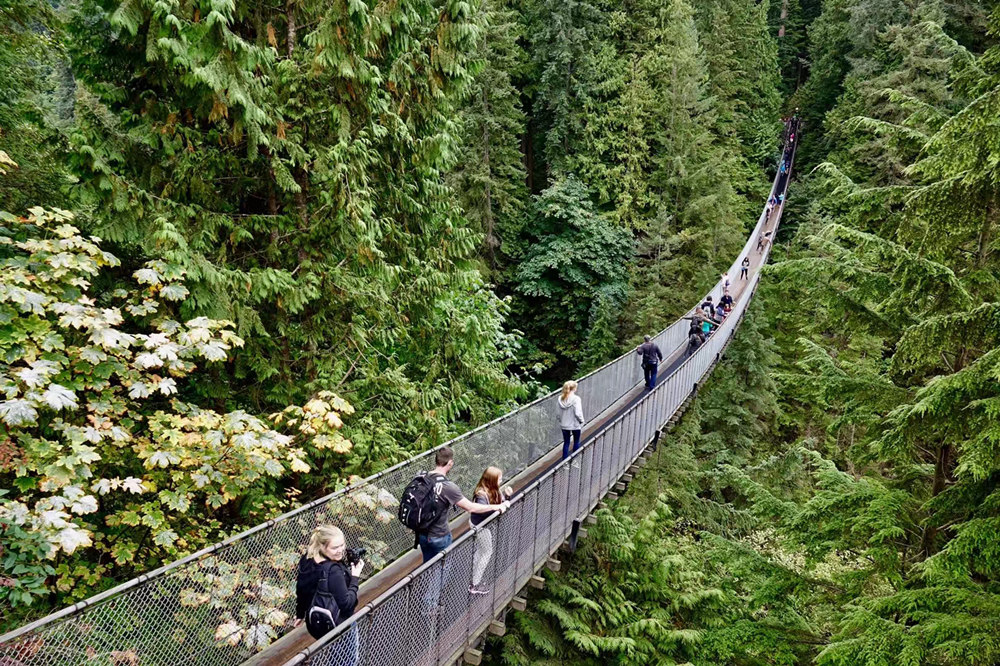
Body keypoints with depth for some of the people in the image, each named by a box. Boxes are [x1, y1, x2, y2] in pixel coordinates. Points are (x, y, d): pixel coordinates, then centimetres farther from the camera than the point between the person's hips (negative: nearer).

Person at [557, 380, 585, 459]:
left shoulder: (560, 399, -7)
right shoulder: (576, 399, -20)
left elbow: (559, 412, -3)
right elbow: (578, 413, -21)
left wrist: (561, 420, 12)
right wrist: (582, 421, -4)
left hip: (564, 425, 4)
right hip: (575, 424, -3)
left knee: (566, 443, 14)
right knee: (576, 442, 16)